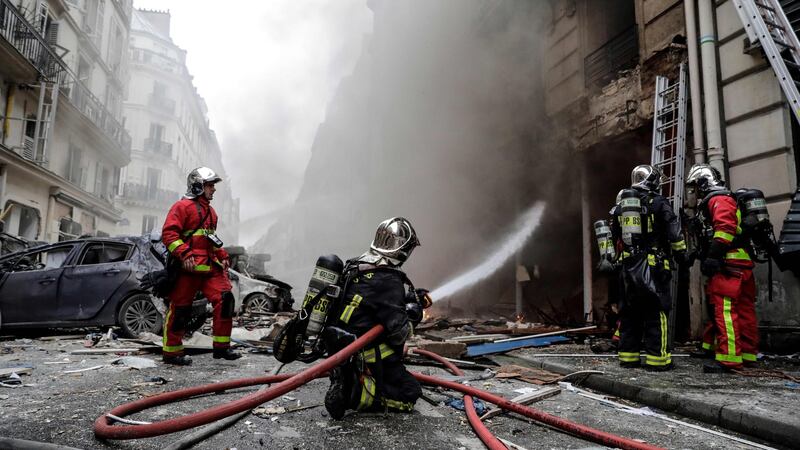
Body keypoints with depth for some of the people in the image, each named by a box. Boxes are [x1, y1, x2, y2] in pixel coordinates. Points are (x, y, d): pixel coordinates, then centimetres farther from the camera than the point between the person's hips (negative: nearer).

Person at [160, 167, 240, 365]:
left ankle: (221, 346, 3)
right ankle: (171, 352, 14)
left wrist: (222, 256, 20)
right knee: (180, 309, 0)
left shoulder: (210, 211, 23)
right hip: (188, 267, -8)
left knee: (225, 299, -5)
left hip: (210, 267, 8)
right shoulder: (182, 206, -4)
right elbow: (168, 233, -13)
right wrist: (184, 254, -23)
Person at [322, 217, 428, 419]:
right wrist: (413, 312, -3)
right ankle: (355, 394, -10)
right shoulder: (387, 280, -22)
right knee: (410, 394, 4)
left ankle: (346, 383, 8)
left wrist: (410, 296, 12)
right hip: (369, 360, -8)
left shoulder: (356, 267, 4)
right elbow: (399, 332, -21)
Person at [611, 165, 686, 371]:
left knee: (629, 311, 10)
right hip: (654, 265, -6)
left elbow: (614, 234, 21)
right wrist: (682, 254, 4)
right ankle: (657, 358, -1)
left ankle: (628, 355, 14)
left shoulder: (621, 206, 13)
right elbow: (674, 233, -6)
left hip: (629, 266, 6)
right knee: (656, 312, -2)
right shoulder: (659, 203, -5)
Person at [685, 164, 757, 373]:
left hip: (728, 265, -11)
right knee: (743, 311, 14)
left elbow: (724, 228, -21)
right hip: (741, 264, 11)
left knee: (724, 310, -14)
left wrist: (712, 256, -25)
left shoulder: (718, 200, -6)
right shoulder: (715, 202, 26)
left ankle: (729, 358, -17)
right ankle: (747, 354, 23)